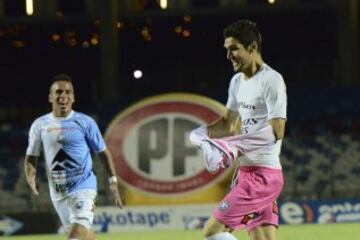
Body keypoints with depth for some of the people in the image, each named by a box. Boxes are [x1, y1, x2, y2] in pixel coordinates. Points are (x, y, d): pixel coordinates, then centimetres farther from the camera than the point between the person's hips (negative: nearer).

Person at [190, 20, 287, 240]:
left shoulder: (271, 80, -13)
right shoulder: (237, 81, 15)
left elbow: (276, 131, -21)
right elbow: (229, 122, 24)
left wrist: (233, 145, -25)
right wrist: (203, 134, 4)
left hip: (262, 174, -9)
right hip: (247, 172, 9)